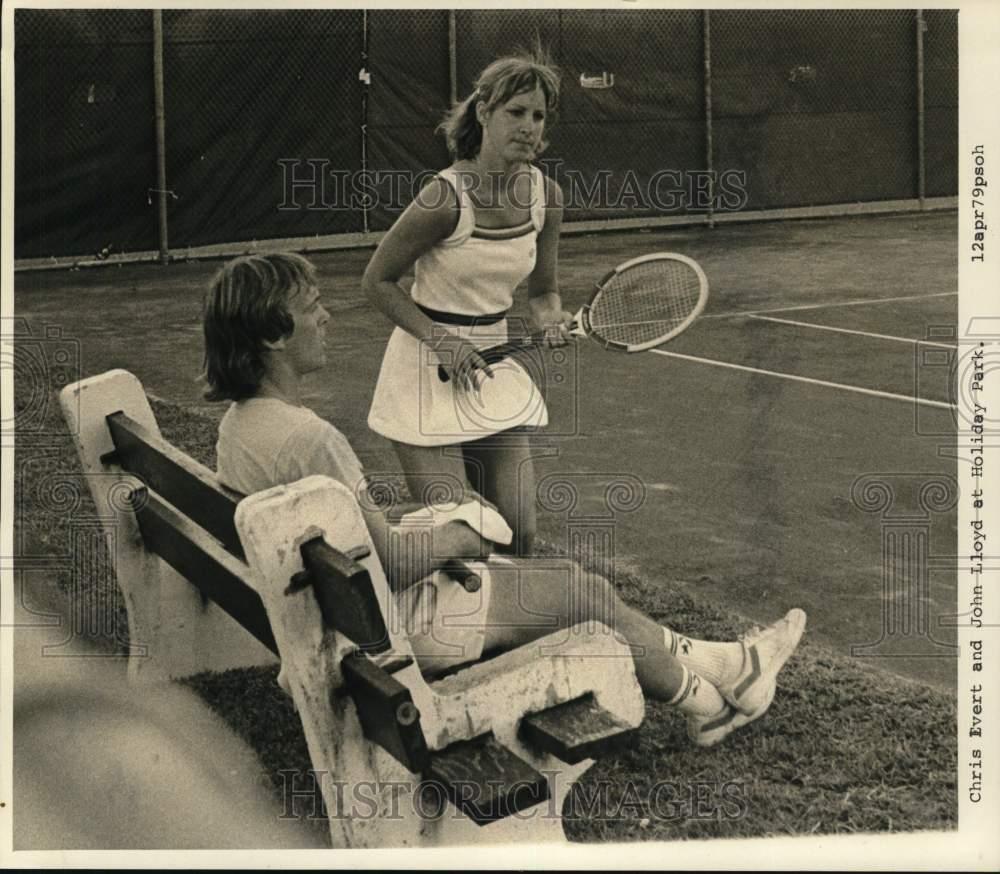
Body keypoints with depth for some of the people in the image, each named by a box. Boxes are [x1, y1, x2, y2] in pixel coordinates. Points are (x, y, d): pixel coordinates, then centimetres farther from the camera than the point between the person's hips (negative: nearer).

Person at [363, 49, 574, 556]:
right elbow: (377, 281, -9)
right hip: (427, 373, -6)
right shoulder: (444, 199, -20)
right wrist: (441, 341, -17)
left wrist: (549, 320, -9)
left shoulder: (546, 196, -2)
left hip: (495, 368, 6)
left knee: (518, 532, 1)